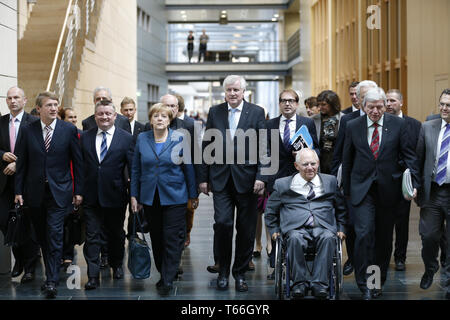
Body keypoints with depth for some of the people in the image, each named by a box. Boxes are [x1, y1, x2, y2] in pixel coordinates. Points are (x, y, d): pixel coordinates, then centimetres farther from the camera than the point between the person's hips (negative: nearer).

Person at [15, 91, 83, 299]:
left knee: (54, 236, -9)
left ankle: (52, 281, -8)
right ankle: (52, 272, 26)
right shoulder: (28, 131, 3)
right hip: (35, 192, 3)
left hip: (59, 192, -3)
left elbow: (77, 162, 1)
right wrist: (18, 190, 2)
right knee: (42, 237, 11)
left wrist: (78, 191, -1)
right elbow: (22, 163, 6)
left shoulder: (69, 130, -2)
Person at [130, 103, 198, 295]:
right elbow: (136, 169, 9)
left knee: (173, 239, -4)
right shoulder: (142, 139, 5)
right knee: (156, 238, 9)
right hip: (150, 198, 3)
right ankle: (162, 273, 22)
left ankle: (168, 280, 0)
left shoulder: (179, 138, -1)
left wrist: (193, 195, 3)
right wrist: (134, 195, 5)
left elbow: (188, 168, 2)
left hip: (174, 197, -3)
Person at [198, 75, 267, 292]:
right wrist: (203, 177, 4)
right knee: (222, 223, -7)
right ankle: (223, 271, 9)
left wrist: (261, 176, -11)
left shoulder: (256, 112, 1)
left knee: (246, 229, 5)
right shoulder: (215, 112, 7)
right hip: (221, 179, 1)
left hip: (246, 179, -1)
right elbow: (206, 146, 8)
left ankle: (240, 273, 19)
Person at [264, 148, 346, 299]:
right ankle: (299, 282, -26)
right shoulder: (282, 184, 16)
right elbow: (270, 211, 22)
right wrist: (274, 230, 11)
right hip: (296, 227, -1)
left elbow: (341, 208, 26)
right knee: (295, 238, -37)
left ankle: (319, 283, -32)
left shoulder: (330, 181, 19)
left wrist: (341, 229, 15)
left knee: (328, 238, -35)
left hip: (323, 226, 1)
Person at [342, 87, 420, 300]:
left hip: (388, 189, 1)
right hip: (362, 190, -1)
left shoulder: (398, 125, 0)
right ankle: (365, 285, -7)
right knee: (364, 234, -13)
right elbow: (347, 160, 9)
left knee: (384, 238, 10)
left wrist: (413, 183, -9)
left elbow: (409, 155, 2)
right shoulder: (353, 127, 2)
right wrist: (346, 188, 11)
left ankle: (379, 281, 27)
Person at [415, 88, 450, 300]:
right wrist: (416, 187, 6)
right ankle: (430, 269, 37)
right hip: (432, 192, 3)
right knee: (428, 236, 8)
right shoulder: (427, 128, 5)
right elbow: (418, 159, 9)